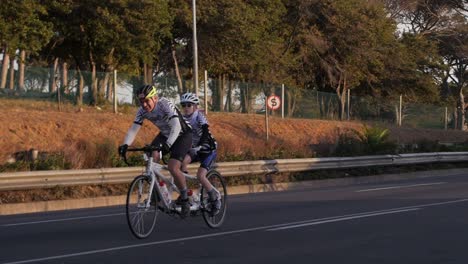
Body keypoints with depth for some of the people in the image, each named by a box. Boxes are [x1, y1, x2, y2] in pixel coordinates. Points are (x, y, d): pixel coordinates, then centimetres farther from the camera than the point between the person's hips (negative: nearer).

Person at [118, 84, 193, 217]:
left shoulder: (166, 105, -31)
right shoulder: (142, 111, -13)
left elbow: (176, 127, -42)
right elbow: (133, 129, -17)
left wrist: (167, 144, -57)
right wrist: (125, 145, -36)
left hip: (182, 134, -6)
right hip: (165, 134, 6)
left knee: (173, 168, -22)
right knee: (152, 157, -21)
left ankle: (184, 199, 0)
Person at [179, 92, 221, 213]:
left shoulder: (199, 117, -20)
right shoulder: (183, 118, -4)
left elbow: (205, 133, -33)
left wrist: (199, 146, -49)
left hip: (208, 149, -5)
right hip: (194, 149, 5)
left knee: (200, 176, -21)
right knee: (182, 161, -25)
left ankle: (215, 196, 3)